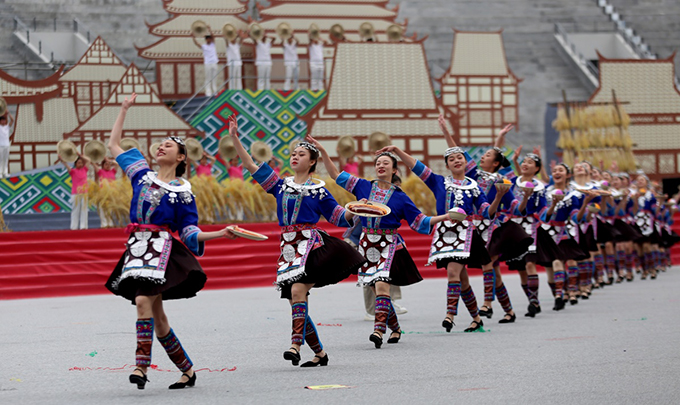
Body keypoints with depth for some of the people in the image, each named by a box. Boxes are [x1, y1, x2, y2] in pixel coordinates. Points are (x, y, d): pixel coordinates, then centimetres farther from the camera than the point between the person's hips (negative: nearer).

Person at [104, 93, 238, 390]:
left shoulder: (182, 191, 3)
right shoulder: (142, 174, 15)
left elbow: (190, 232, 2)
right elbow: (114, 146, 22)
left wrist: (221, 233, -12)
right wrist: (124, 109, 23)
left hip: (162, 248, -5)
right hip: (137, 247, 5)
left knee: (143, 301, -25)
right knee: (157, 315, 5)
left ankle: (142, 365, -27)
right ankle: (187, 370, 16)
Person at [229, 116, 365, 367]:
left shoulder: (317, 189, 5)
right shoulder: (281, 185, 14)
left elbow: (338, 216, 7)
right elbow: (251, 166, 11)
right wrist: (235, 138, 5)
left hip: (310, 244, -5)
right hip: (288, 246, 5)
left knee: (297, 291, -23)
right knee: (296, 300, 4)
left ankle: (296, 344, -30)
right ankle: (319, 352, 14)